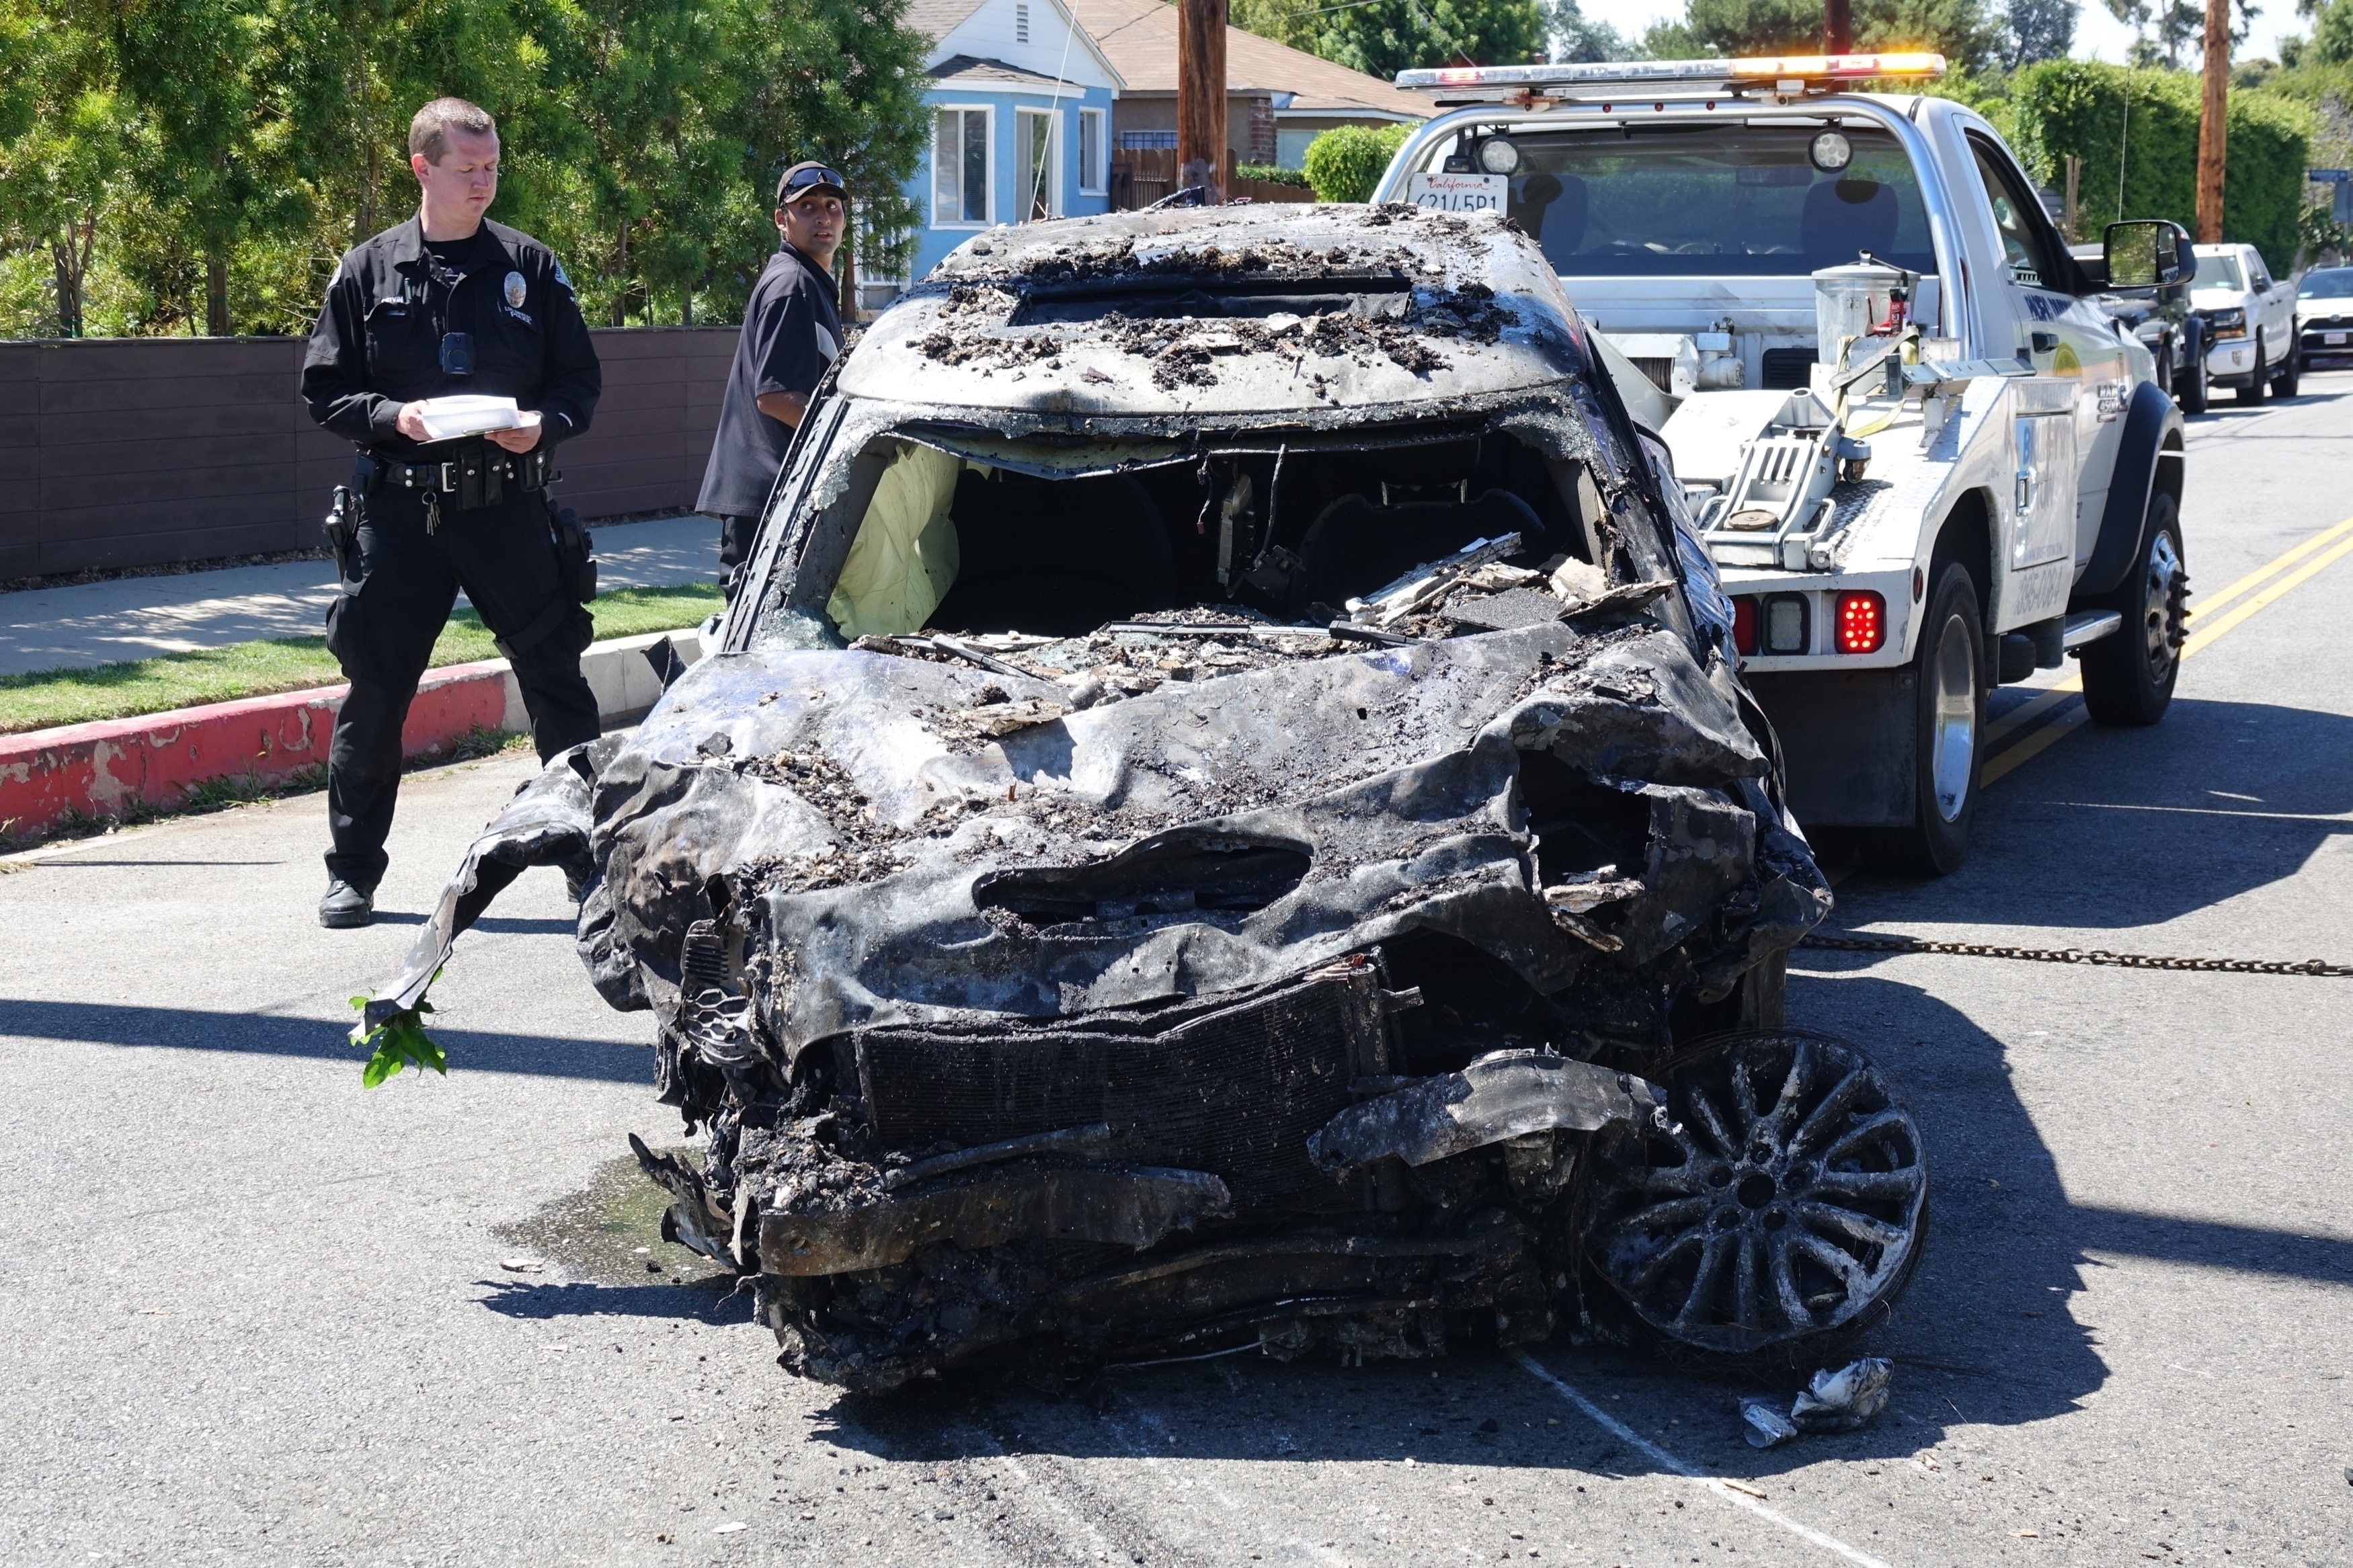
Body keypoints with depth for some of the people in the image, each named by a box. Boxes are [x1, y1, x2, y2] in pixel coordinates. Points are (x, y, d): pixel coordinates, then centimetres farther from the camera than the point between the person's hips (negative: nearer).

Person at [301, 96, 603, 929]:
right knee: (375, 690, 4)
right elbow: (325, 390, 5)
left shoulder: (531, 267, 6)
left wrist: (545, 425, -12)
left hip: (509, 509, 0)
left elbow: (581, 382, 9)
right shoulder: (369, 270, 5)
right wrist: (393, 417, -13)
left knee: (558, 683, 1)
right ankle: (353, 872, 17)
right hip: (400, 512, 0)